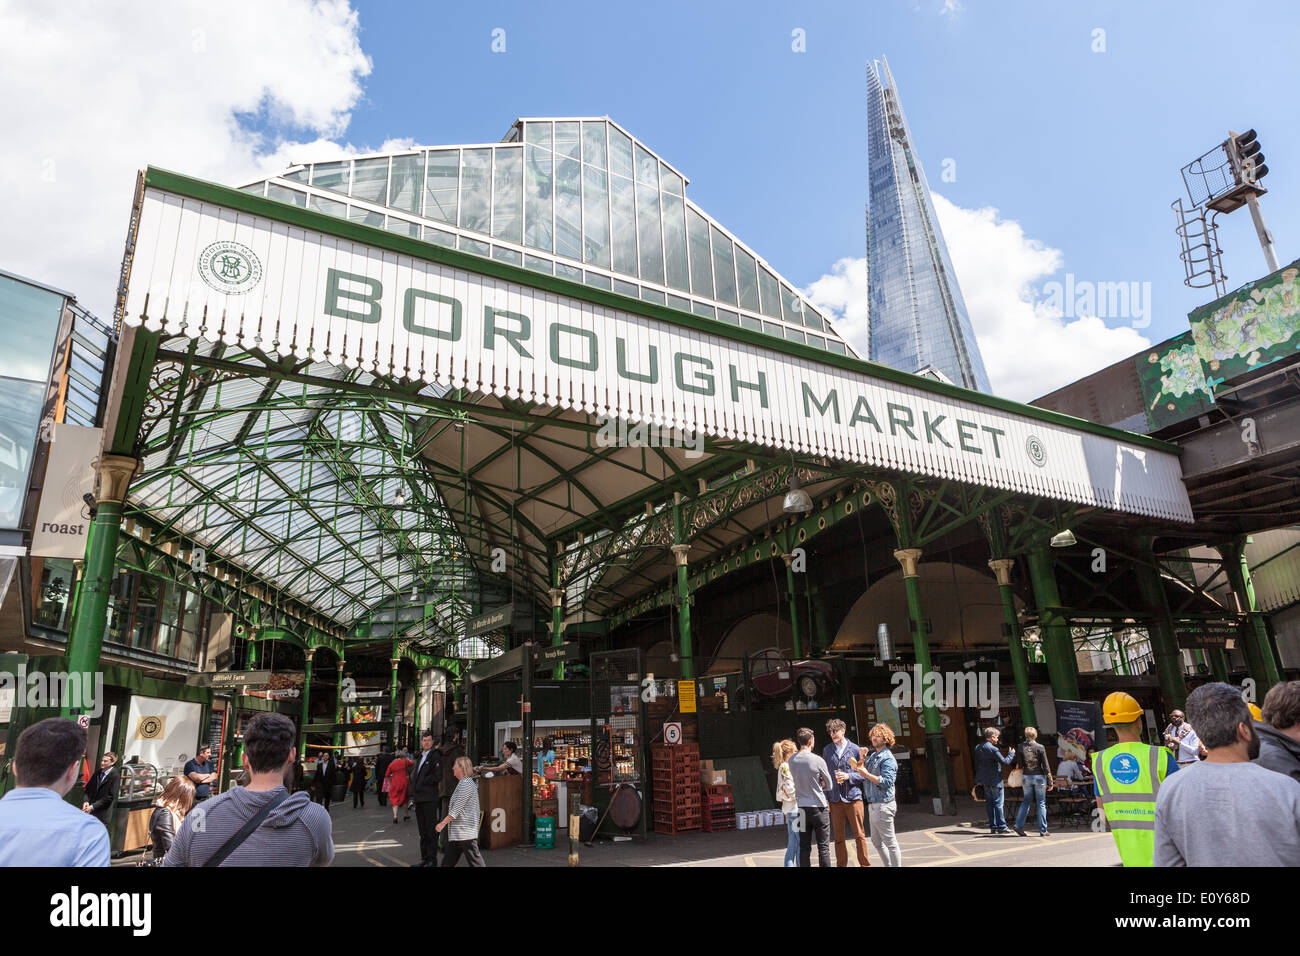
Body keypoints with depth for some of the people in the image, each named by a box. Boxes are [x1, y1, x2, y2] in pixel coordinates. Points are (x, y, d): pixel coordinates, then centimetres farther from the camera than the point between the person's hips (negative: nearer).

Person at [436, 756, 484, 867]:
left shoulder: (466, 783, -16)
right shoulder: (462, 783, 16)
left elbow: (457, 808, -19)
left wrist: (443, 822, -15)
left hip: (466, 831, -10)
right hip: (457, 832, 10)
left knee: (474, 858, -6)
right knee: (448, 860, 13)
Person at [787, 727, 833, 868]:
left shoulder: (791, 761, 0)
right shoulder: (817, 760, -13)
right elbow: (829, 785, -1)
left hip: (801, 807, 4)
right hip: (818, 807, -4)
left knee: (804, 847, 9)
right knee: (823, 847, 4)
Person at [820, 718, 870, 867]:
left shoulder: (854, 749, 1)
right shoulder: (827, 750, 6)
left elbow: (863, 774, 4)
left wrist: (848, 776, -14)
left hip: (853, 797, -2)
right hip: (835, 800, 2)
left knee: (859, 835, 3)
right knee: (839, 837, 7)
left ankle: (865, 863, 15)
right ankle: (841, 864, 17)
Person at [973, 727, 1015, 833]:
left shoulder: (978, 748, 10)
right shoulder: (992, 749, -17)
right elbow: (1004, 762, -17)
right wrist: (1011, 754, 1)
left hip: (984, 781, 8)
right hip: (994, 780, -8)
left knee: (989, 803, 11)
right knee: (998, 803, -1)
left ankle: (993, 826, 14)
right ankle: (1001, 827, 3)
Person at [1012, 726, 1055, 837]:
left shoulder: (1020, 747, -2)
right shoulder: (1040, 747, -8)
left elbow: (1019, 765, 2)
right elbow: (1046, 765, -6)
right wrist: (1050, 781, -1)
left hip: (1026, 777, 2)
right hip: (1039, 777, -2)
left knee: (1026, 801, 14)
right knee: (1041, 803, 7)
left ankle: (1019, 825, 7)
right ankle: (1042, 830, 10)